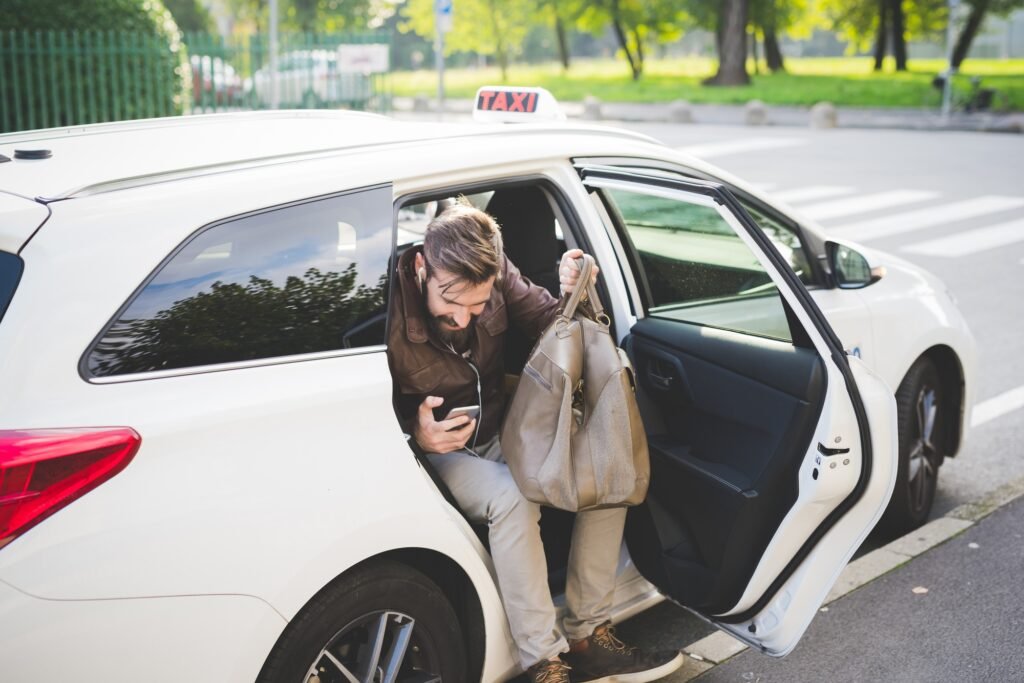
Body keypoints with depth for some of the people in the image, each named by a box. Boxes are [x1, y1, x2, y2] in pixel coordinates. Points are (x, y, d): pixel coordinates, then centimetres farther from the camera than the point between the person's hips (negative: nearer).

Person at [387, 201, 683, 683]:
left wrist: (571, 296, -23)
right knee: (513, 498, -34)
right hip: (437, 452, -5)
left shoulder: (497, 274, -14)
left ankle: (588, 637, -5)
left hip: (500, 434, 6)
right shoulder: (388, 307, -27)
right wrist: (415, 434, -36)